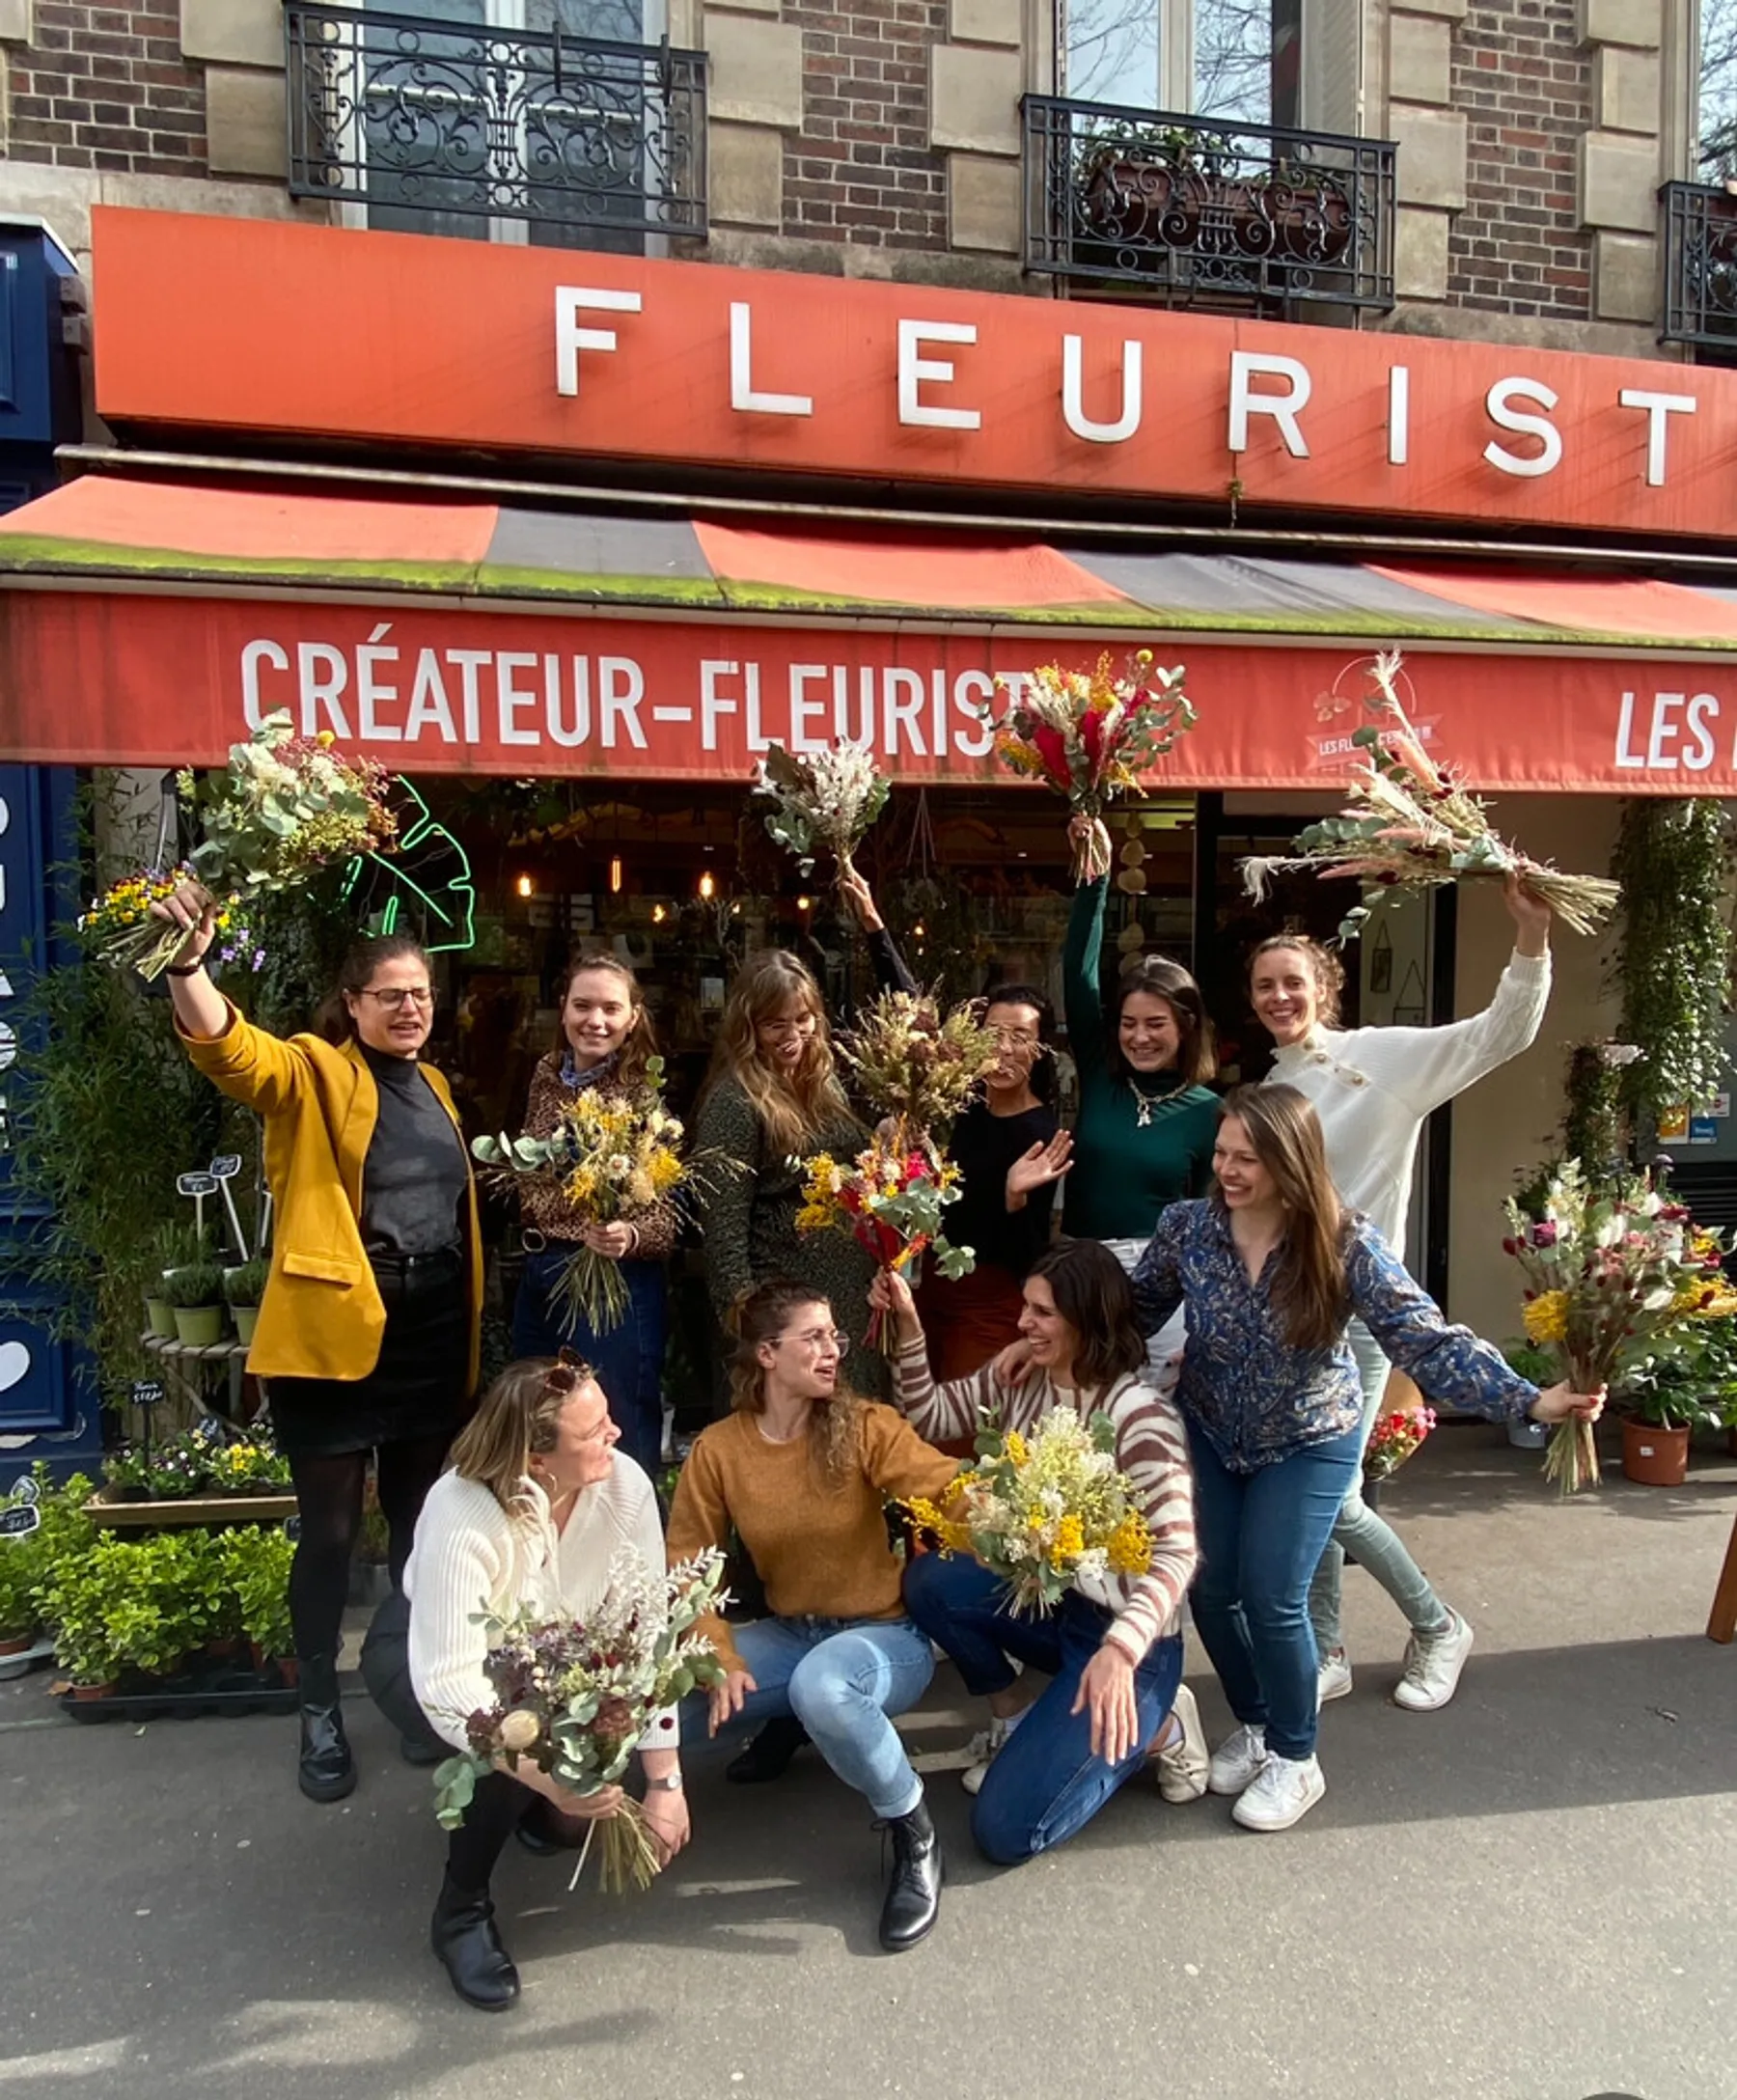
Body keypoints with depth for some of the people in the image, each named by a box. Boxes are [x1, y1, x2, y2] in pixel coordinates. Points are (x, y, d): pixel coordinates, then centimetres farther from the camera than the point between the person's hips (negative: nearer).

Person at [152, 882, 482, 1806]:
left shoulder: (431, 1086, 14)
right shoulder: (312, 1073, -5)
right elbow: (227, 1048, -25)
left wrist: (472, 1327, 15)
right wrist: (188, 964, -44)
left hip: (433, 1335, 6)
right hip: (335, 1332, -5)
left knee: (420, 1523, 15)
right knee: (330, 1529, 4)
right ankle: (319, 1712, 23)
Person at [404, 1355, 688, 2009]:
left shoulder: (625, 1486, -28)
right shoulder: (462, 1519, -38)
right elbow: (448, 1685, -40)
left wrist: (665, 1782, -25)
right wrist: (547, 1776, -51)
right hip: (427, 1657, -3)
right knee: (507, 1752, -31)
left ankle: (542, 1806, 18)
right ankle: (461, 1912, -4)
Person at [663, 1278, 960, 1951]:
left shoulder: (865, 1426, -14)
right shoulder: (718, 1450, -6)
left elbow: (950, 1486, -28)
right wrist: (720, 1659, -16)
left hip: (886, 1636, -4)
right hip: (789, 1635, 4)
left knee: (821, 1686, -38)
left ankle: (913, 1834, -9)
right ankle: (788, 1723, 16)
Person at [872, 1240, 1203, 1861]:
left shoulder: (1138, 1413, -22)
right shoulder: (1017, 1379, -1)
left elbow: (1177, 1552, -28)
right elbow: (927, 1416, 6)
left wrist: (1120, 1649, -44)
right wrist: (908, 1327, -10)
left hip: (1122, 1631, -7)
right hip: (1049, 1599, 7)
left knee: (1007, 1829, -13)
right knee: (928, 1581, -20)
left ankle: (1153, 1724, 9)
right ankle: (1016, 1715, 6)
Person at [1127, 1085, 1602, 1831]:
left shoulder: (1345, 1245, -26)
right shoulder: (1185, 1227, -18)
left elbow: (1426, 1340, -30)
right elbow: (1135, 1313, -3)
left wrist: (1529, 1399, -42)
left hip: (1308, 1443, -3)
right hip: (1207, 1434, 3)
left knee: (1271, 1598, -8)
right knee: (1209, 1587, 5)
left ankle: (1296, 1759, 19)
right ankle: (1252, 1723, 34)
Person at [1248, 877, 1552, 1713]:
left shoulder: (1383, 1055, -7)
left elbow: (1501, 1035, -17)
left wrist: (1531, 937, -30)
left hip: (1356, 1306, -6)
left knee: (1329, 1496, -4)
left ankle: (1437, 1626, 23)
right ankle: (1325, 1654, 27)